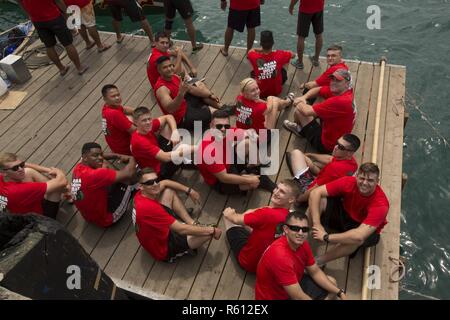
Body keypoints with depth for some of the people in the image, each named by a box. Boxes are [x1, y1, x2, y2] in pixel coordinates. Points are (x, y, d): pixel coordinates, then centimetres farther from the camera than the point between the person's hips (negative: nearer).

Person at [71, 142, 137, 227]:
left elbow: (100, 155, 12)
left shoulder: (79, 167, -8)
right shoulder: (94, 175, -35)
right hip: (105, 219, -8)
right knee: (128, 179, -5)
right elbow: (128, 174, -34)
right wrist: (132, 159, -12)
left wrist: (119, 156, -3)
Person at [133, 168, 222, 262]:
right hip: (165, 249, -9)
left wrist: (189, 190, 6)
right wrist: (212, 230, -22)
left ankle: (192, 224, 9)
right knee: (208, 233, -20)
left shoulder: (142, 194, -11)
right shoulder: (149, 207, -37)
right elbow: (181, 229, -32)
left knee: (169, 191, 8)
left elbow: (165, 183, 10)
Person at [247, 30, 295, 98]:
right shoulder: (279, 55, -23)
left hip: (260, 93, 0)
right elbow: (293, 54, 0)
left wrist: (262, 50, 11)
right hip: (276, 92, 0)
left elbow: (250, 51, 4)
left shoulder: (255, 57, -23)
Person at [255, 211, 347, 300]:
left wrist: (340, 292, -2)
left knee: (331, 282, 12)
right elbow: (299, 298, -30)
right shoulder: (280, 255, -35)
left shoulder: (303, 244, -9)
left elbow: (315, 272, 5)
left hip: (294, 285, 9)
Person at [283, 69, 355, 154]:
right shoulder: (339, 90, -8)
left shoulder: (340, 101, -33)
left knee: (300, 109, -7)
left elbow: (307, 111, -30)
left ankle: (299, 128, 26)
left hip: (325, 144, -9)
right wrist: (303, 97, -10)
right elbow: (318, 90, 8)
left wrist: (300, 103, -8)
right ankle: (302, 128, 24)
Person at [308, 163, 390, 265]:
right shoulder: (349, 182, -25)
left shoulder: (380, 204, -33)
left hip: (365, 229, -3)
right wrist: (316, 224, -34)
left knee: (358, 239, -41)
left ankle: (317, 261, -24)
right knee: (321, 200, -23)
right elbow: (315, 193, -26)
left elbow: (359, 236, -42)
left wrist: (326, 237, -39)